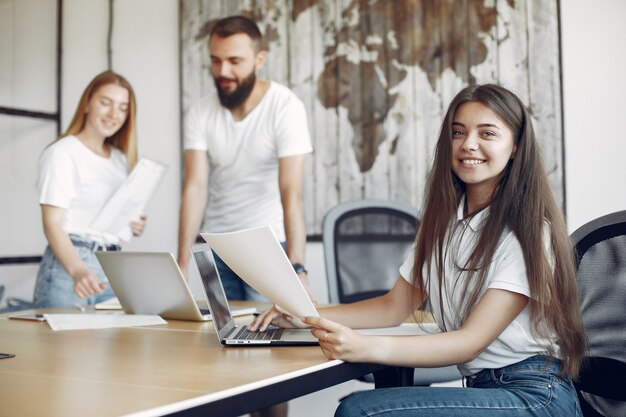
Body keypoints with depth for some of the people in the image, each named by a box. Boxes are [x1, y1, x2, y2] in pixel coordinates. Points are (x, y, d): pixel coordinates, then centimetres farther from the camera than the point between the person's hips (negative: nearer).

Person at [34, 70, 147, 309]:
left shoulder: (120, 159, 15)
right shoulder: (62, 153, -7)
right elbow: (52, 224, -15)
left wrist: (134, 225, 2)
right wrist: (78, 271, -31)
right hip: (68, 265, -6)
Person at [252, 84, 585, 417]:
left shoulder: (529, 230, -12)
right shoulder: (442, 221, 11)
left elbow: (471, 341, -20)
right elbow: (395, 307, 10)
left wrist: (366, 348, -34)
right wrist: (306, 317, -4)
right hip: (482, 388, 6)